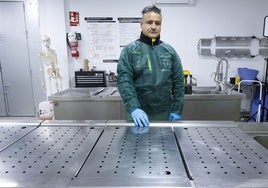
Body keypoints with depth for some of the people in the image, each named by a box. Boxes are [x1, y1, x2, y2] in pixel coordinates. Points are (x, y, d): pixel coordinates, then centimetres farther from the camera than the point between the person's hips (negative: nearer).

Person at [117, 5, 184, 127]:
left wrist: (176, 110, -2)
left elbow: (178, 82, 4)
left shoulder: (169, 51, 5)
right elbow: (124, 80, -13)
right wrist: (133, 108, -25)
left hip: (164, 113, 3)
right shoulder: (129, 50, -3)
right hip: (137, 113, -2)